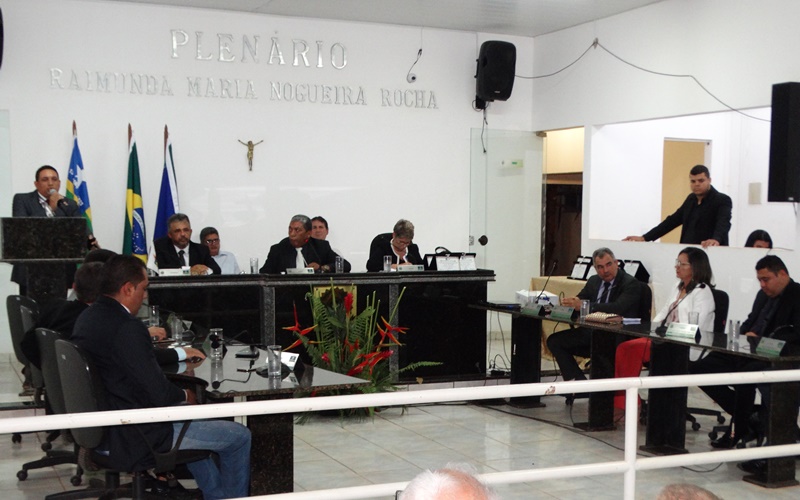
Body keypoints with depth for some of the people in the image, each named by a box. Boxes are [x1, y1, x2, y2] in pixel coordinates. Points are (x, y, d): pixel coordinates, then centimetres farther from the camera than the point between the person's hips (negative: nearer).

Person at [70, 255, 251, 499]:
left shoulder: (87, 318, 3)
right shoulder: (127, 327, -26)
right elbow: (160, 394, -24)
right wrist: (185, 395, -3)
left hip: (103, 428, 10)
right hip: (135, 437, -10)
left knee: (192, 422, 34)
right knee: (240, 436, 2)